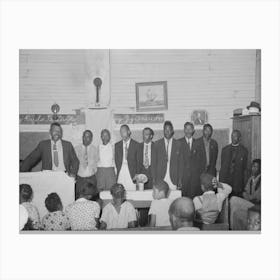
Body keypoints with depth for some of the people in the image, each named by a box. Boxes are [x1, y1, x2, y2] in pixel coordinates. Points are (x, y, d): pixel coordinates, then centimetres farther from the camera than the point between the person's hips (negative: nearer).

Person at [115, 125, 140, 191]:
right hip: (120, 172, 2)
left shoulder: (136, 145, 2)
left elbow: (138, 161, 2)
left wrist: (137, 174, -3)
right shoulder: (117, 145, 12)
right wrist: (117, 171, 2)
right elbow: (116, 160, 13)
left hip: (132, 173, -2)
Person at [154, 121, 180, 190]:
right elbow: (154, 162, 5)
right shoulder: (157, 144, 5)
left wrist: (180, 180, 1)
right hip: (160, 178, 0)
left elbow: (180, 163, 5)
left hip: (173, 179, 0)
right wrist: (154, 178, 1)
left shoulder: (178, 144, 5)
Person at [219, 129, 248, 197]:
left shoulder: (244, 151, 3)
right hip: (224, 178, 2)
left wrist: (243, 182, 4)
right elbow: (222, 164, 11)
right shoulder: (224, 149, 10)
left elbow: (244, 168, 6)